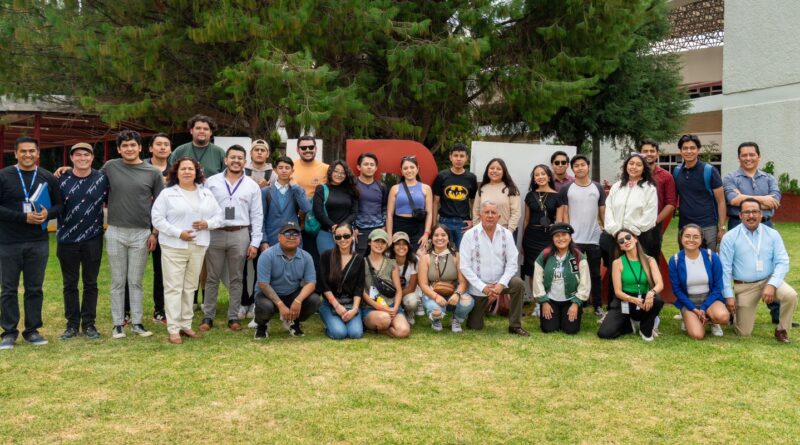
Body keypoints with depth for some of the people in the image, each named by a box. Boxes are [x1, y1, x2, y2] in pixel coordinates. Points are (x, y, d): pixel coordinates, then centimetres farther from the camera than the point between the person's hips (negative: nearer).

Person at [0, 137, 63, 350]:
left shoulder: (48, 178, 6)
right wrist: (23, 217, -17)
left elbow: (58, 205, 11)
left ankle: (32, 330, 19)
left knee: (35, 288, 8)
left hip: (38, 243, 2)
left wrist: (48, 214, -11)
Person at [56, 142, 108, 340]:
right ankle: (72, 324, 18)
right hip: (67, 240, 0)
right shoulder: (61, 180, -1)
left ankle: (89, 324, 16)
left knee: (90, 283, 7)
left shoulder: (102, 179, -1)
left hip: (93, 240, 0)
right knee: (70, 284, 8)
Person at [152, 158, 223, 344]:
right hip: (173, 247, -4)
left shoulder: (206, 193, 11)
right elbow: (157, 219, -8)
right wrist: (178, 233, -17)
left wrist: (208, 223, -11)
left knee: (190, 287, 11)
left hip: (198, 246, 4)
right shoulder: (167, 194, -2)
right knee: (173, 287, -3)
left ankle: (186, 324, 21)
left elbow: (219, 215, 11)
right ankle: (173, 329, 0)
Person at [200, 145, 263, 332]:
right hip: (215, 234, 0)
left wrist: (255, 242, -1)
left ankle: (233, 317, 16)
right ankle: (208, 316, 13)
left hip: (240, 235, 1)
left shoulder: (252, 186, 5)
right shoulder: (212, 182, 3)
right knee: (212, 278, 6)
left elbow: (257, 215, 4)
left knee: (236, 278, 8)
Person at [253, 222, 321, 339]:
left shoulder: (306, 257, -4)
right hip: (270, 294, -3)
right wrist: (280, 305, -26)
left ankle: (293, 322, 12)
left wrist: (298, 301, -27)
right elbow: (263, 284, -18)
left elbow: (311, 283, -8)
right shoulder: (268, 255, -15)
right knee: (265, 306, -35)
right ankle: (261, 325, 5)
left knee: (314, 300, -21)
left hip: (293, 295, 4)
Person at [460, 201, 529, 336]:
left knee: (519, 284, -30)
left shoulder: (506, 234, -4)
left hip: (499, 282, 1)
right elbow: (464, 266, -14)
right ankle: (483, 307, 40)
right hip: (478, 288, -1)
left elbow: (512, 263, -6)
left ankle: (515, 326, -14)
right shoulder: (470, 235, -11)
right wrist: (483, 287, -19)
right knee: (475, 327, 4)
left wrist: (501, 284, -22)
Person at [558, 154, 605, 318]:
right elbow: (564, 214, 0)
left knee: (595, 274, 10)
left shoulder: (598, 188, 5)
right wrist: (567, 234, -8)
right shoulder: (566, 189, 0)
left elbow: (603, 212, 8)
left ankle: (598, 306, 17)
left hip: (594, 238, 2)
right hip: (574, 239, -2)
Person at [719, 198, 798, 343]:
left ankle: (782, 330, -4)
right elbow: (725, 268, -7)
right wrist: (728, 295, -10)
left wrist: (772, 285, -21)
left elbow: (782, 262, -6)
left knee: (791, 295, -30)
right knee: (744, 333, -1)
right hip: (744, 286, -1)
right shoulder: (730, 237, -7)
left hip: (768, 281, 2)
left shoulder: (772, 234, -1)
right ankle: (739, 313, 36)